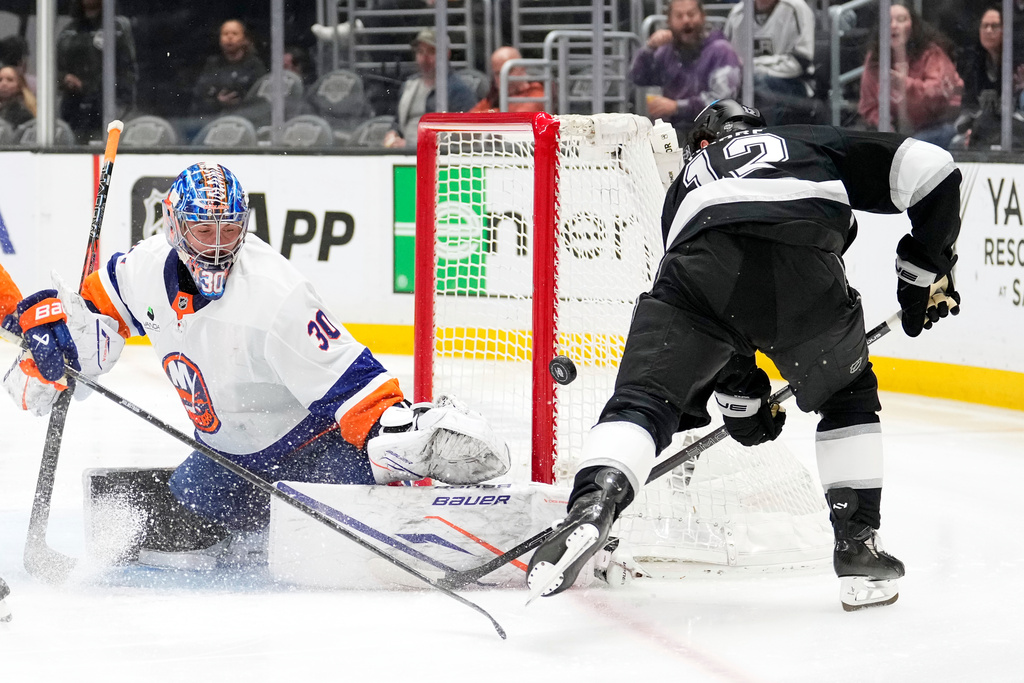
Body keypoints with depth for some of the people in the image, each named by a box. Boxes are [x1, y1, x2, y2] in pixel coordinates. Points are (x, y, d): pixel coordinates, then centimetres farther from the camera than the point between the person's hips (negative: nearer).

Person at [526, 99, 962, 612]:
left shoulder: (685, 182, 43)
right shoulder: (814, 145, 39)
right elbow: (930, 168, 27)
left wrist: (739, 394, 46)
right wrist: (925, 270, 35)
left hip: (701, 265, 0)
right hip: (802, 269, 0)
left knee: (644, 399, 0)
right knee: (848, 396, 25)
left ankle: (594, 501, -30)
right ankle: (858, 550, 19)